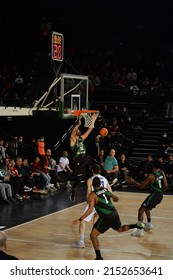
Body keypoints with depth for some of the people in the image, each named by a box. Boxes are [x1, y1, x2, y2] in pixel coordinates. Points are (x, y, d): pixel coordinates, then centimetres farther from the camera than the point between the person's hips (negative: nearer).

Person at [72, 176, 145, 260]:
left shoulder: (92, 195, -8)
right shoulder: (105, 190, 11)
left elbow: (90, 210, -20)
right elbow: (116, 198, 28)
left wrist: (80, 220, -18)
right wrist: (115, 199, 53)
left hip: (106, 218, -6)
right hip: (114, 214, 6)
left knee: (93, 236, 5)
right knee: (120, 229, 35)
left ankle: (99, 257, -4)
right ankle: (137, 225, 15)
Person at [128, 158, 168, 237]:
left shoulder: (151, 176, -19)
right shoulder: (162, 173, 1)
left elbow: (142, 187, -13)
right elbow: (165, 186, 6)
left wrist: (133, 182, -1)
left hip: (154, 195, -8)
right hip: (160, 195, 8)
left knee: (141, 210, -8)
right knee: (147, 208, 31)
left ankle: (140, 231, -17)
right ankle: (149, 224, 41)